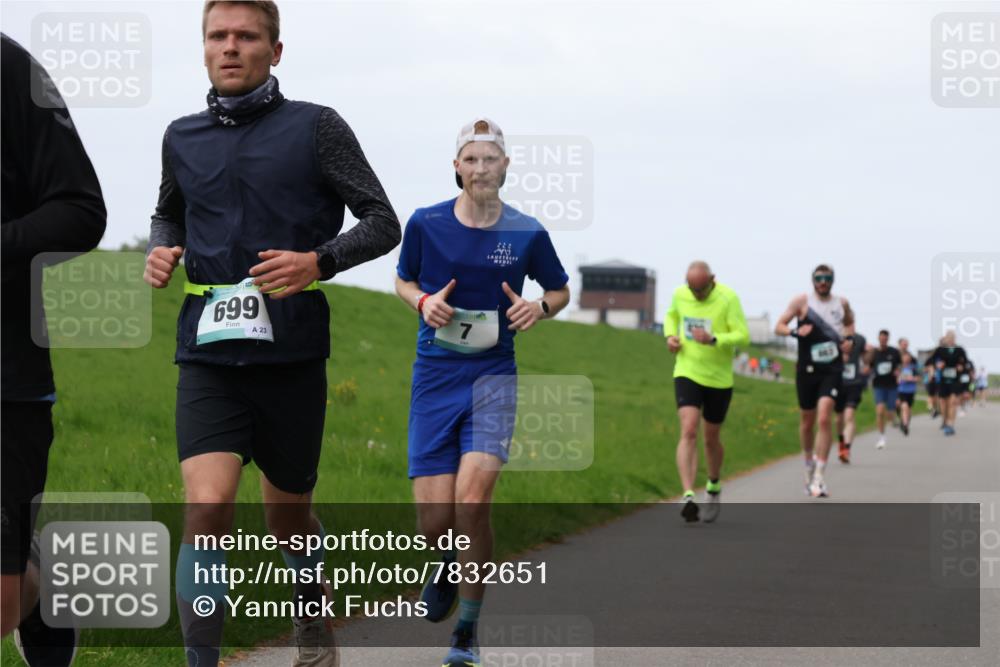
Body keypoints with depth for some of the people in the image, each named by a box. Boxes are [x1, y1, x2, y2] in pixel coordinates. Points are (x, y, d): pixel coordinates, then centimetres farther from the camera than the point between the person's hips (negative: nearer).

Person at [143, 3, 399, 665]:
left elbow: (383, 222, 0)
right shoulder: (182, 137, 10)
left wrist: (319, 262, -17)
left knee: (288, 514, 14)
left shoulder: (315, 127, -1)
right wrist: (161, 248, 5)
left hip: (291, 354, -1)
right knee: (207, 508, -18)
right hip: (209, 355, 1)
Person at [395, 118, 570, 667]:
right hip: (434, 377, 1)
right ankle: (445, 564, 35)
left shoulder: (526, 234, -1)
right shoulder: (425, 224, -1)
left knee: (471, 503, -19)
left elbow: (561, 290, 16)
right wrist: (423, 302, -6)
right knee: (433, 521, -5)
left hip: (493, 378, -1)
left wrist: (540, 308, -7)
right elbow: (403, 279, 17)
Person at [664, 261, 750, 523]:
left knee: (711, 438, 12)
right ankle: (688, 497, -25)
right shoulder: (680, 295, -1)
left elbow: (743, 336, -18)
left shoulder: (728, 299, -14)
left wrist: (713, 340, -34)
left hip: (719, 380, -1)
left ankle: (714, 486, 41)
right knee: (688, 432, -17)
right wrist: (670, 336, 1)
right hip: (687, 374, 1)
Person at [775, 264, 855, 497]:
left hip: (832, 369, 0)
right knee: (807, 421, 11)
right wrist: (795, 331, -22)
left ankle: (819, 477, -16)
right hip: (807, 369, 0)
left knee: (824, 418, -16)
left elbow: (849, 323, 28)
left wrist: (849, 338, 7)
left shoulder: (842, 303, 7)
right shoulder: (802, 301, -1)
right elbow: (779, 326, -1)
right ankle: (809, 463, 38)